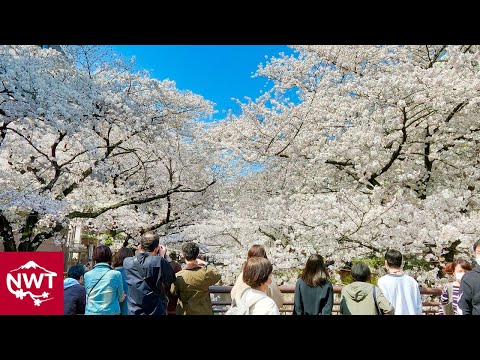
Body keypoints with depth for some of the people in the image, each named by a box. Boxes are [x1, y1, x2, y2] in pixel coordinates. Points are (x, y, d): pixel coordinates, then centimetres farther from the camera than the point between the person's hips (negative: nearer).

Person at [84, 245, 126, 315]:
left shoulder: (87, 275, -5)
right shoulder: (116, 274, -13)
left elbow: (87, 296, 9)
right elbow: (121, 298, -3)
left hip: (90, 312, 3)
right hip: (111, 312, -2)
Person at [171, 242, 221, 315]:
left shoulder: (178, 276, -17)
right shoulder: (205, 273, -18)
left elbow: (173, 292, 1)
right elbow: (217, 275, 4)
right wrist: (206, 263, 10)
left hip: (185, 312, 0)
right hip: (204, 312, 0)